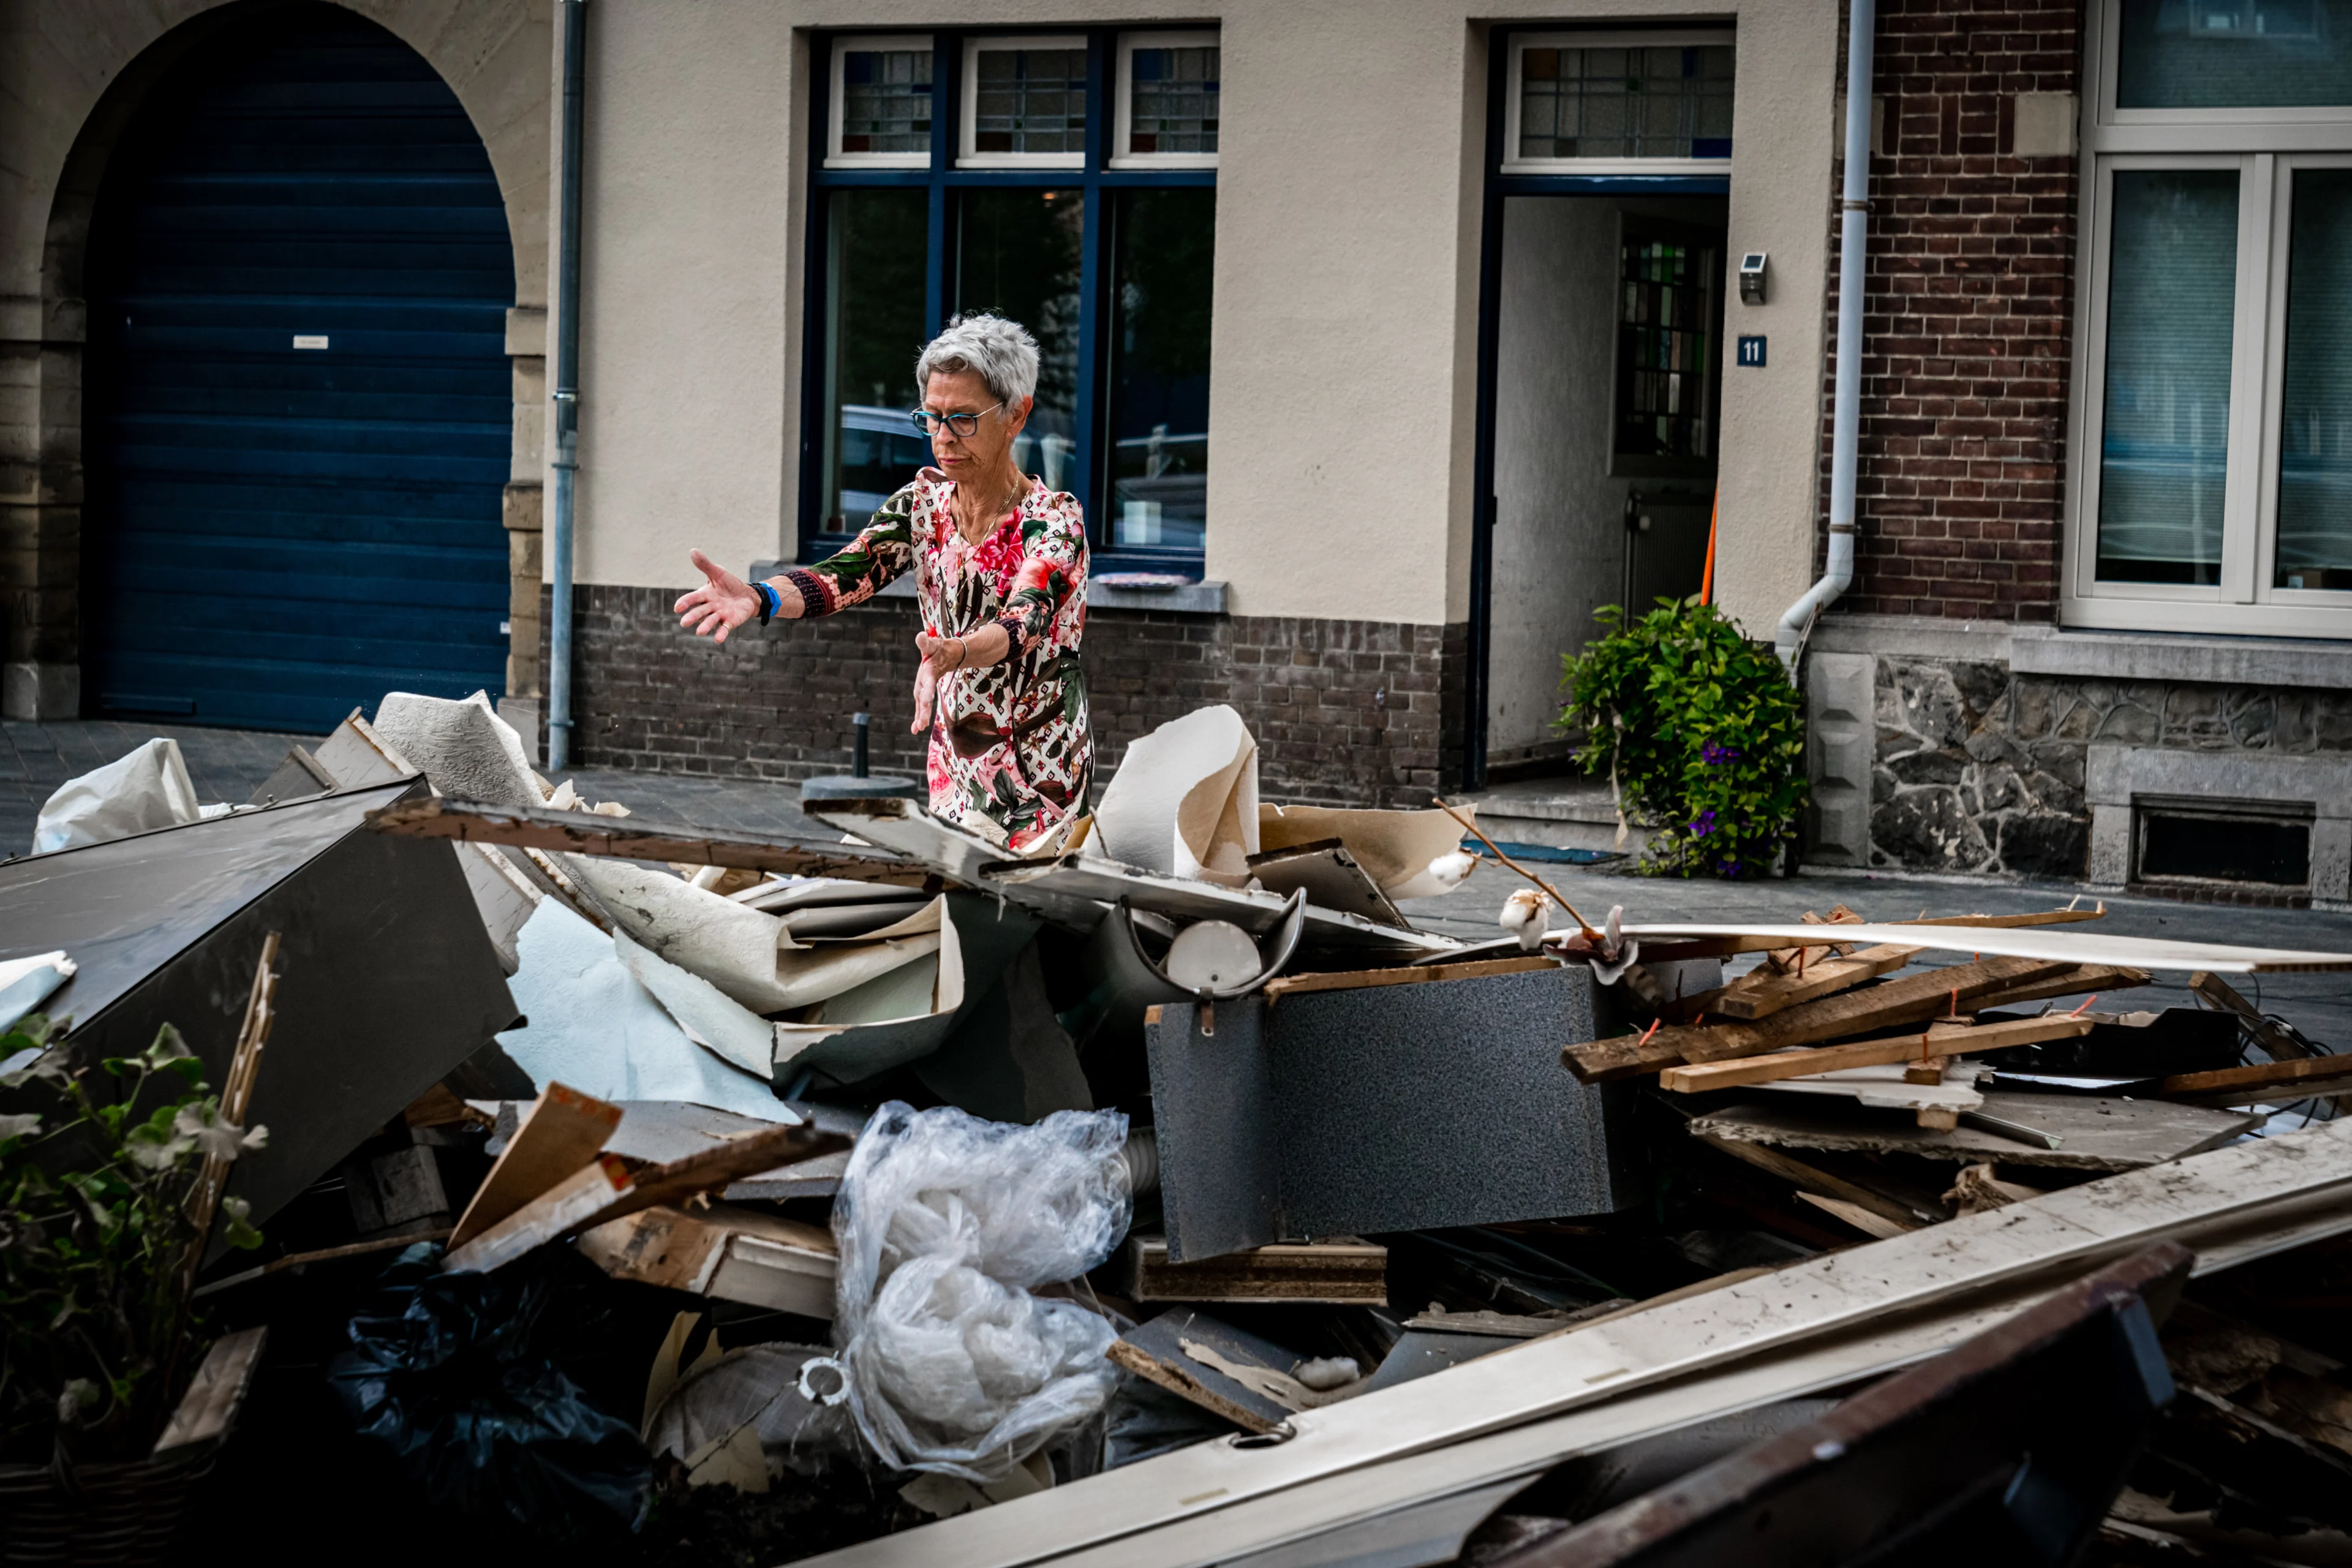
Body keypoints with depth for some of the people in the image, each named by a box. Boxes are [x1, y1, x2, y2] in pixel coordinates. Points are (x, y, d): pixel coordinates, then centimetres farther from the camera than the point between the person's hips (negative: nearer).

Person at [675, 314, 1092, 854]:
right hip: (954, 768, 5)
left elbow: (1024, 621, -32)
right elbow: (849, 574, -13)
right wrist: (758, 599, -34)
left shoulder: (1054, 519, -15)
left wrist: (952, 654, -55)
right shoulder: (924, 501, 1)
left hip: (1040, 785, -5)